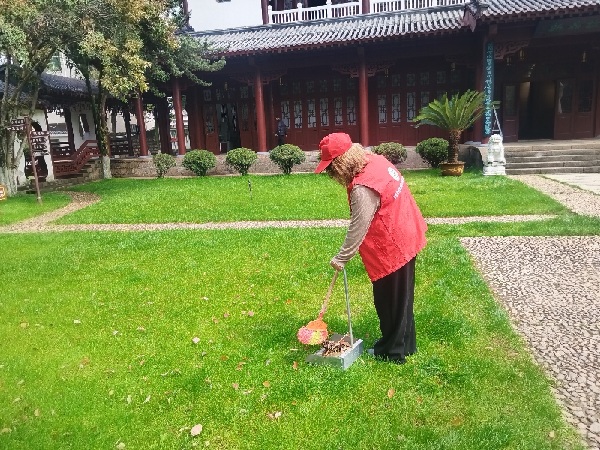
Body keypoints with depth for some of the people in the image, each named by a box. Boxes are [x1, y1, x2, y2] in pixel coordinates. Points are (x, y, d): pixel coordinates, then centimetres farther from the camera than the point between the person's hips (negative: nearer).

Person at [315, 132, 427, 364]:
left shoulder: (363, 189, -29)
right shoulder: (375, 160, -1)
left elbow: (357, 229, -21)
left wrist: (341, 258, -7)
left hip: (392, 248, -10)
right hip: (406, 237, 10)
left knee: (390, 300, 8)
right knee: (400, 297, 22)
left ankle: (393, 351, 26)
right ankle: (404, 343, 39)